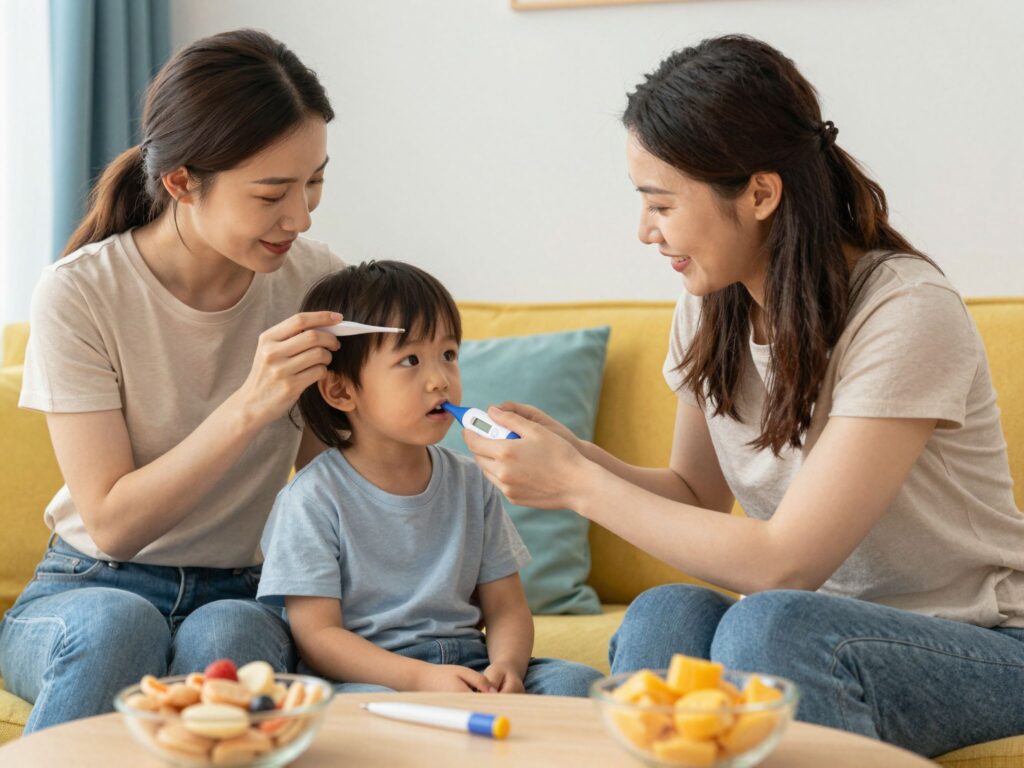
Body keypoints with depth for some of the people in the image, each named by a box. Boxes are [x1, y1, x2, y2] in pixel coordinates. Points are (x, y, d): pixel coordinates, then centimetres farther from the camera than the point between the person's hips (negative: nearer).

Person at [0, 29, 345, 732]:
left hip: (241, 597, 2)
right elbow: (112, 523, -16)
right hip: (91, 588, -1)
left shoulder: (315, 283, -3)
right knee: (118, 623, -37)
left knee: (224, 635, -34)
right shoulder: (78, 296, -13)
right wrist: (249, 408, -26)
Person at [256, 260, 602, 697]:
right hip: (370, 676, -4)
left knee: (578, 682, -19)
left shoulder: (471, 485, 12)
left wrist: (506, 666, -13)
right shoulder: (313, 500, -5)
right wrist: (422, 678, -24)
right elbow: (316, 635, -11)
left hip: (469, 668, 5)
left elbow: (506, 607, 12)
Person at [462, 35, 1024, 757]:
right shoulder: (713, 305, 1)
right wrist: (574, 454, -6)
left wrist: (577, 486, -20)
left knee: (768, 624, -34)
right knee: (665, 613, -27)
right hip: (822, 626, 5)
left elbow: (781, 565, -25)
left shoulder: (907, 313, -23)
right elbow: (698, 492, 13)